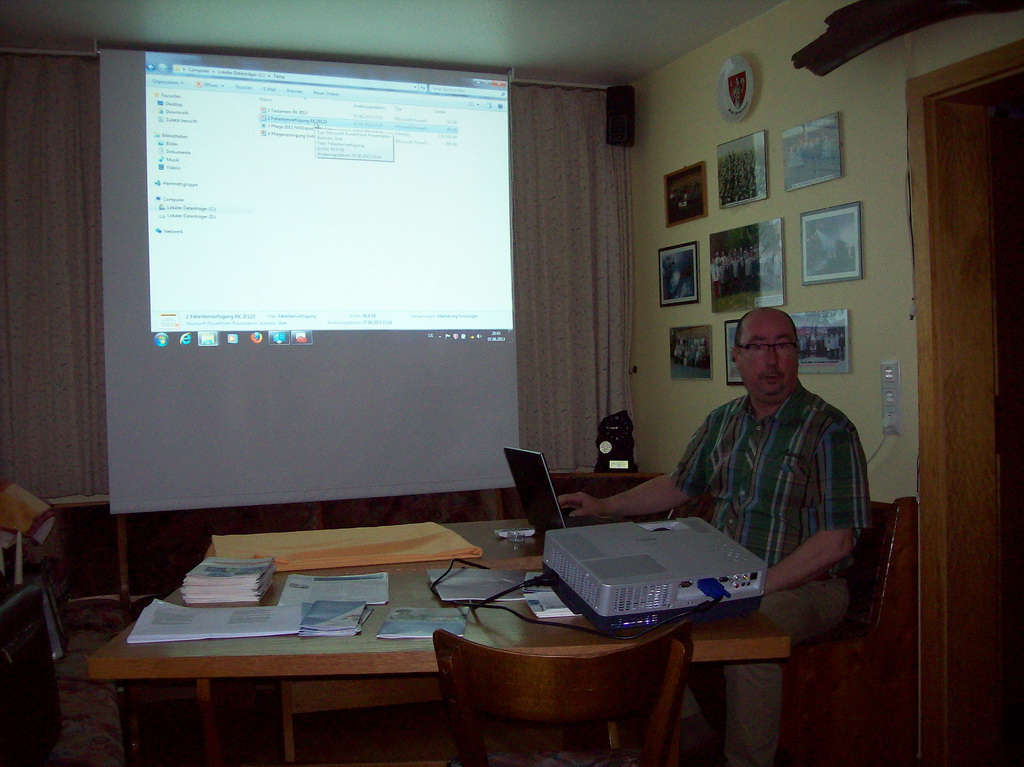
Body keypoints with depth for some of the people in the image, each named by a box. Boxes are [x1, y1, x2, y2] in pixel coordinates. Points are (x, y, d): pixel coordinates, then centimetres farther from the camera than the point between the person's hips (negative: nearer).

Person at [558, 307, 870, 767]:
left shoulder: (829, 430, -10)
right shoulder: (722, 422, 10)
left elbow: (836, 542, -16)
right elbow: (680, 486, 26)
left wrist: (755, 588, -22)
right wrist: (605, 507, 20)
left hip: (804, 586, -6)